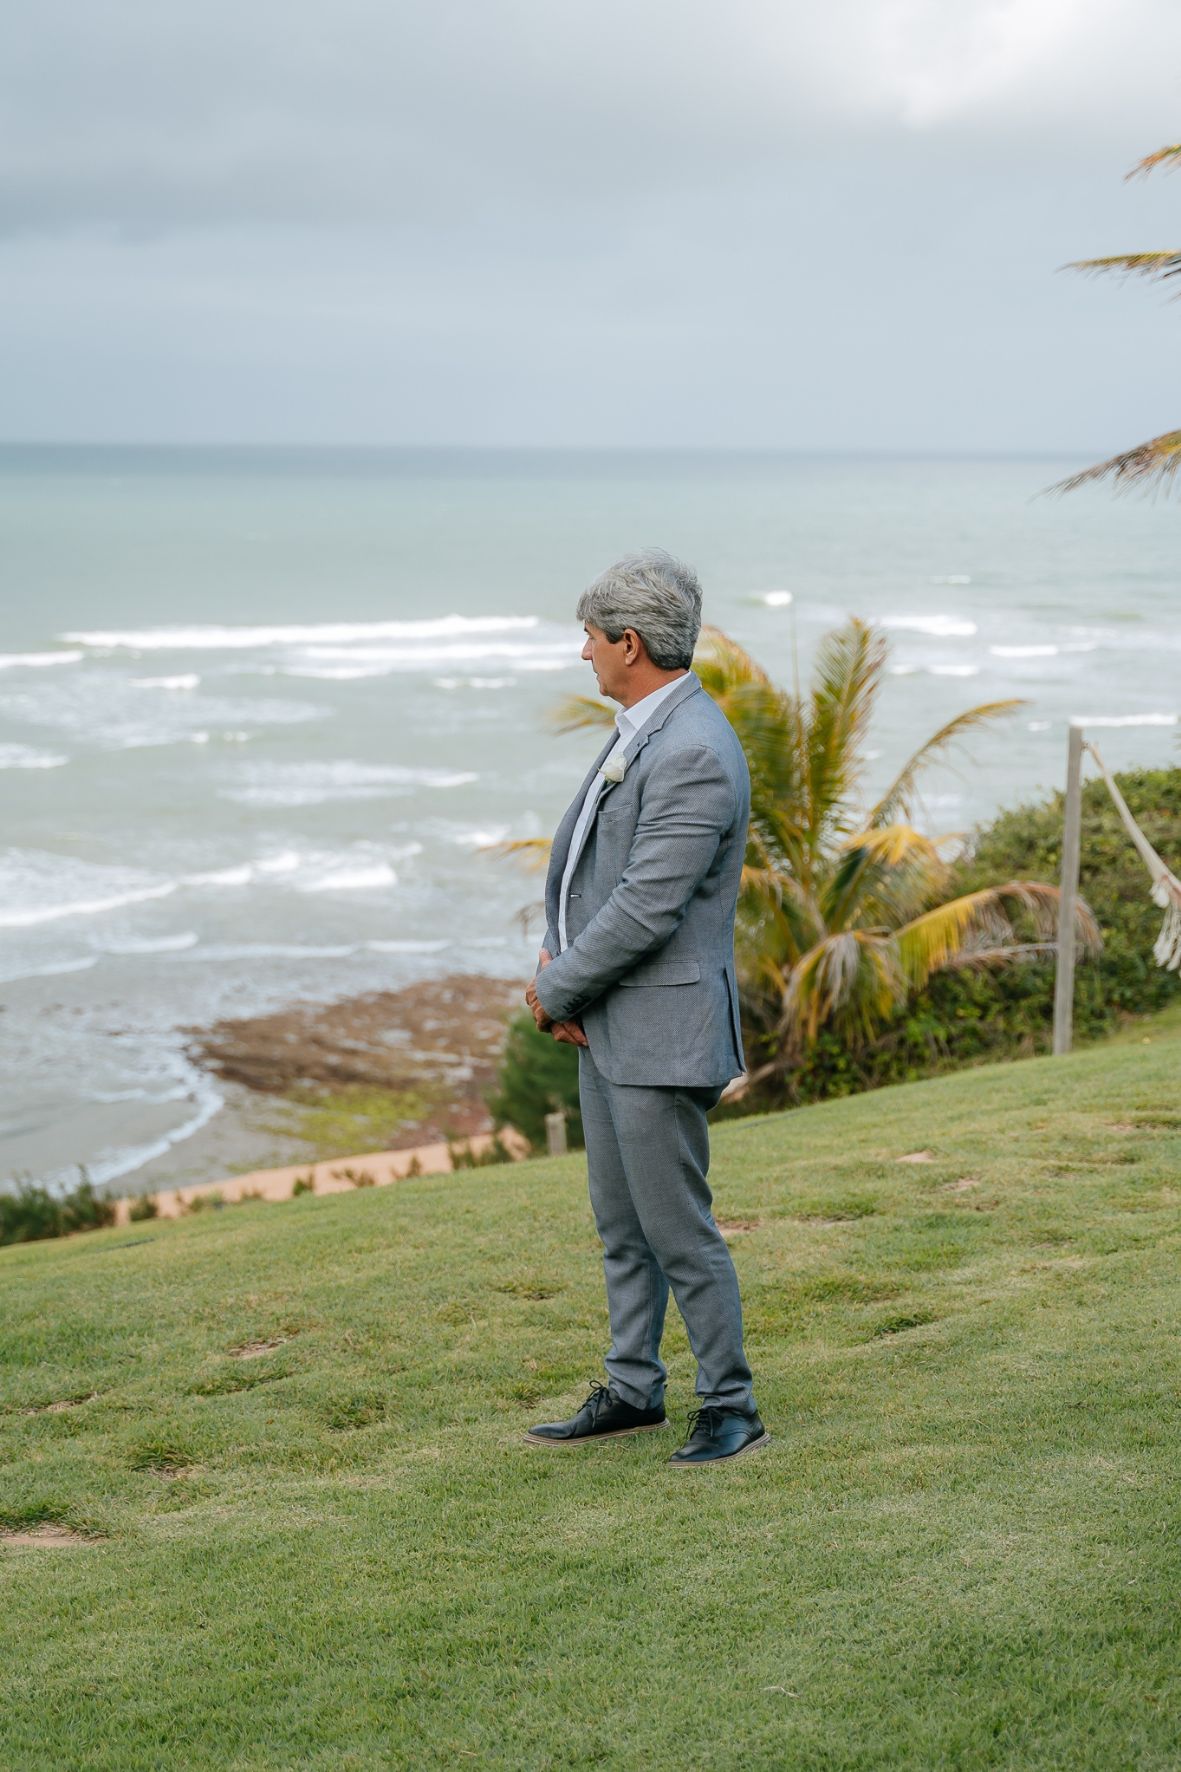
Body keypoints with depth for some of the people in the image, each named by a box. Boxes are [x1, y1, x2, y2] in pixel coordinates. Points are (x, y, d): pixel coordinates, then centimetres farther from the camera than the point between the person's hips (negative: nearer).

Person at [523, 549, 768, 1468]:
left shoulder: (696, 754, -21)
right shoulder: (641, 731, 11)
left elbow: (646, 908, -24)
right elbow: (576, 851, 17)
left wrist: (556, 990, -12)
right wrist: (556, 958, 1)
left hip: (661, 1030, -10)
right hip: (608, 1023, 10)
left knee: (678, 1229, -2)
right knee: (621, 1223, 17)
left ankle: (731, 1409, 11)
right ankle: (633, 1391, 28)